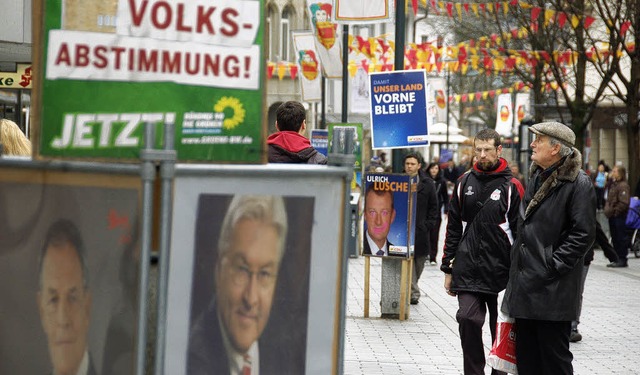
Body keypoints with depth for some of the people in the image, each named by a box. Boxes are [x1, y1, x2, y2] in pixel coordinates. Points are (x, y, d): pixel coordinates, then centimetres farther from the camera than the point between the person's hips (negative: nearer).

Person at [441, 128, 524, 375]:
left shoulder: (511, 187, -2)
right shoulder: (464, 183, 9)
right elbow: (453, 228, 13)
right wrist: (448, 269, 10)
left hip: (500, 270, -2)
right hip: (467, 269, 2)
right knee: (468, 319, -10)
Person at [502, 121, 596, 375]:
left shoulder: (578, 183, -11)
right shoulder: (536, 178, 16)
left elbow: (583, 234, -16)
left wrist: (552, 266, -17)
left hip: (552, 290, -8)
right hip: (524, 284, 8)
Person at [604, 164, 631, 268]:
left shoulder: (623, 186, -13)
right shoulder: (612, 184, 14)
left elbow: (624, 203, -19)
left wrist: (614, 211, -17)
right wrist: (607, 210, 11)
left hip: (619, 216, -9)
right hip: (612, 216, 9)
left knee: (621, 238, -4)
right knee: (615, 238, 13)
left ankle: (622, 260, 1)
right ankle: (618, 259, 20)